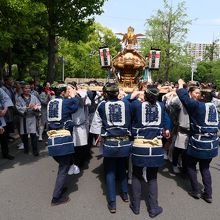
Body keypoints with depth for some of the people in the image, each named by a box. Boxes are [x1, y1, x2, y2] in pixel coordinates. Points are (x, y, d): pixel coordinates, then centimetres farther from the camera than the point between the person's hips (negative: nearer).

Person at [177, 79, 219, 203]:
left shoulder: (197, 105, -14)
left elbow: (184, 97, -14)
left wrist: (181, 84, 0)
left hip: (199, 142, -6)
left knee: (191, 166, 14)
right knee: (205, 168, 18)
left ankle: (196, 191, 16)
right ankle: (208, 194, 18)